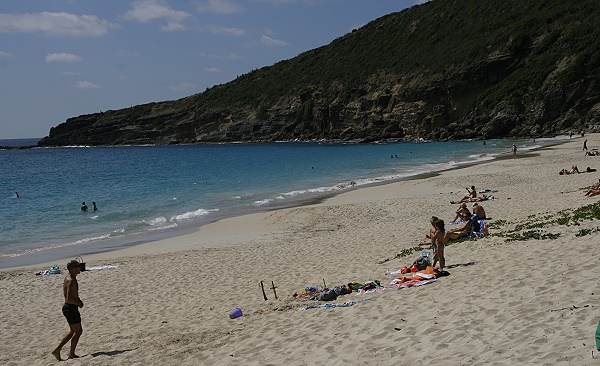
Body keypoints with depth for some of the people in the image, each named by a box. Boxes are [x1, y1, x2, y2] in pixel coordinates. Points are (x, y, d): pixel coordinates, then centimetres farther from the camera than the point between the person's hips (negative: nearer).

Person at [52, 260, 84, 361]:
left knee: (73, 331, 19)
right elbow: (69, 298, -29)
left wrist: (78, 300, 12)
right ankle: (71, 354, 12)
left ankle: (57, 350, 19)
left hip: (68, 308, 10)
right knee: (78, 331, 2)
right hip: (71, 308, -10)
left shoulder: (68, 278, 11)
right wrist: (79, 303, -14)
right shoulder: (71, 281, -22)